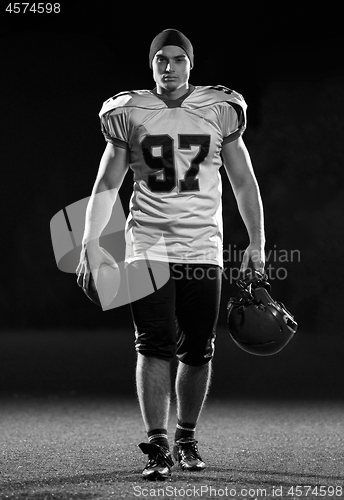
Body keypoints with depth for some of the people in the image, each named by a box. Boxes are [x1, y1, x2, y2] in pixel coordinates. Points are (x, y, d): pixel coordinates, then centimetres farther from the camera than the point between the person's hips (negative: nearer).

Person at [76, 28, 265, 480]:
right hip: (148, 246, -1)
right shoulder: (129, 114, 3)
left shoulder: (220, 112, 4)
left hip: (203, 247, 1)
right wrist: (91, 245, -4)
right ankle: (157, 447, -9)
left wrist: (257, 242, 2)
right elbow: (106, 185, 6)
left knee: (197, 352, 5)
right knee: (155, 346, -11)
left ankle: (186, 438, 23)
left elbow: (244, 183, 10)